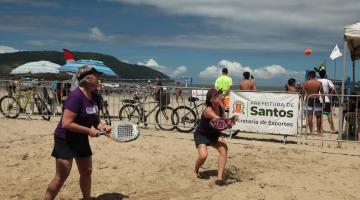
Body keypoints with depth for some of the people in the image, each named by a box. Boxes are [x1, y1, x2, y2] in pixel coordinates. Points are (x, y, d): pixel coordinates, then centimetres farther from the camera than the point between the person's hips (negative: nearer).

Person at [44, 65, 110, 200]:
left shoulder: (94, 96, 1)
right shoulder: (76, 96, -24)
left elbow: (95, 119, 12)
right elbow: (66, 123, -28)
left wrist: (102, 126, -9)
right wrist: (89, 131, -24)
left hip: (81, 139, 8)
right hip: (65, 140, -8)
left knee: (86, 172, 14)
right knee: (62, 176, -5)